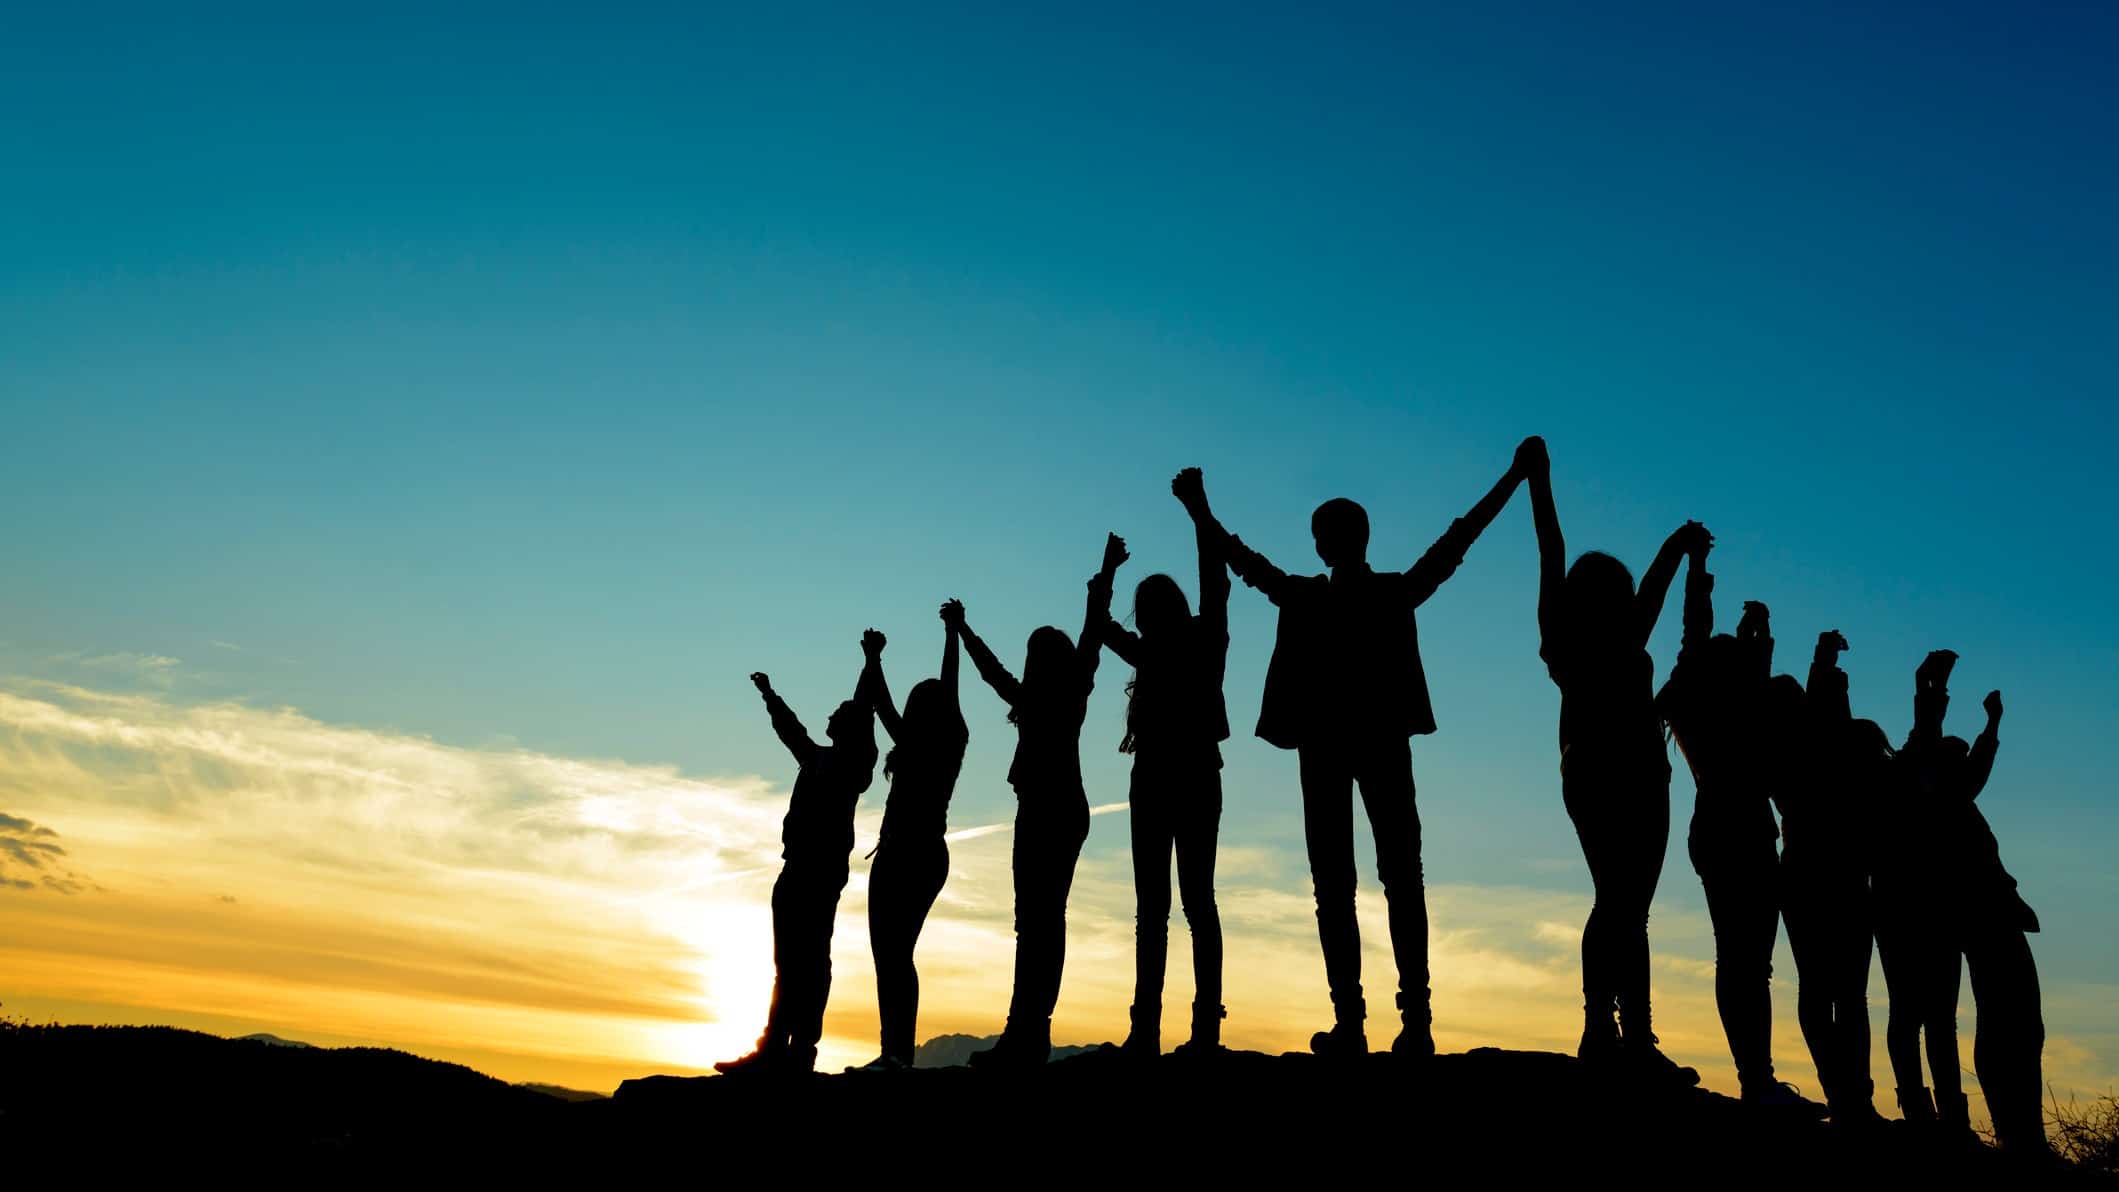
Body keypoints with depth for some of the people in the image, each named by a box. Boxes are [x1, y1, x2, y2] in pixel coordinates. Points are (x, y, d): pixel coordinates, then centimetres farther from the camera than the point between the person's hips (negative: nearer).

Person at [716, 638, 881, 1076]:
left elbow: (864, 711, -11)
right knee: (794, 959, 5)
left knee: (801, 959, -13)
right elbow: (790, 729, 40)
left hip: (821, 866, -8)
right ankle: (776, 1051, 4)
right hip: (801, 866, 8)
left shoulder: (856, 757, 3)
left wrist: (872, 661, -17)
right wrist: (769, 695, 51)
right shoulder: (817, 758, 24)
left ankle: (798, 1050, -17)